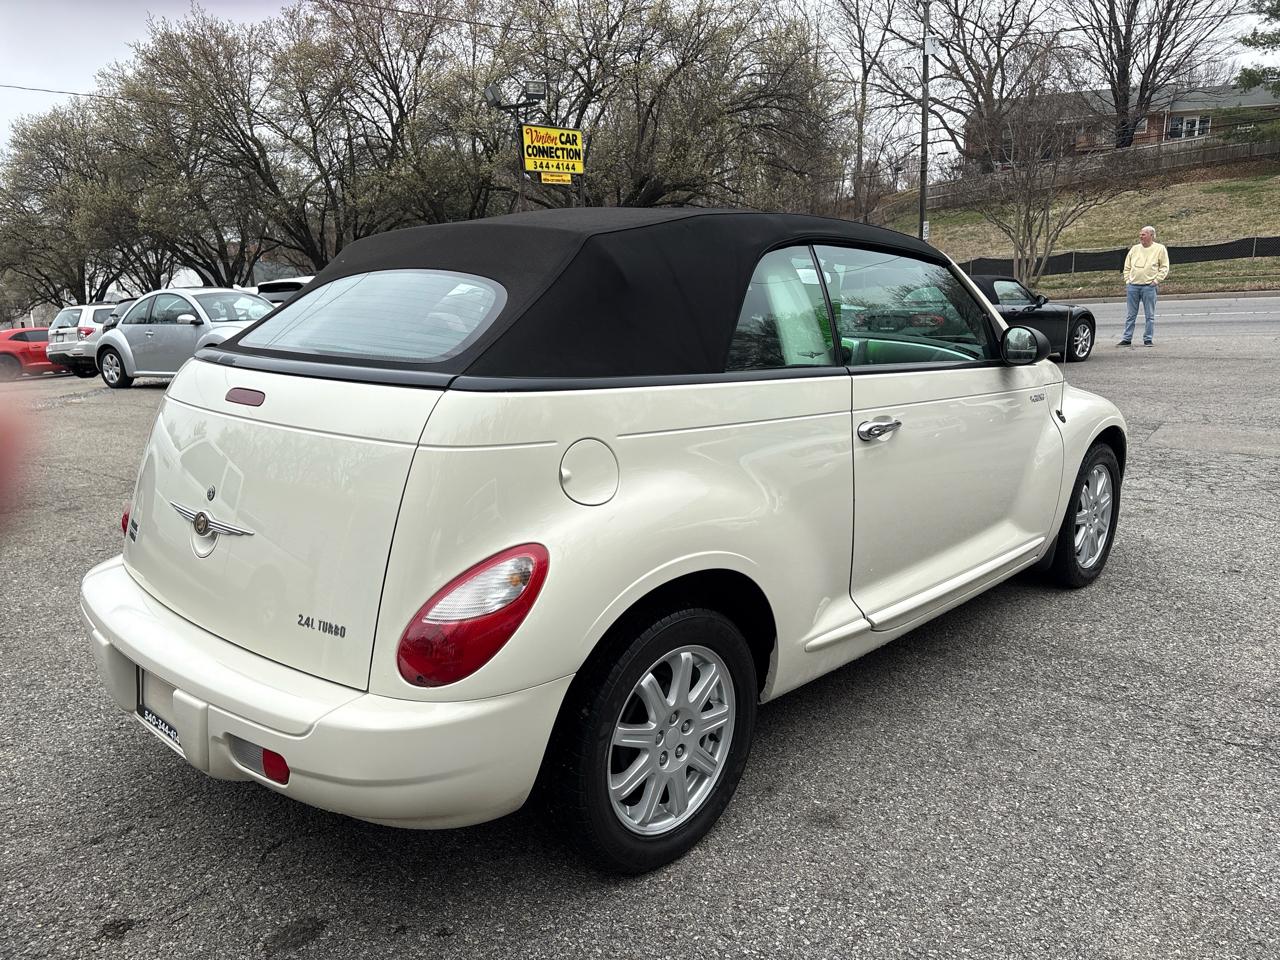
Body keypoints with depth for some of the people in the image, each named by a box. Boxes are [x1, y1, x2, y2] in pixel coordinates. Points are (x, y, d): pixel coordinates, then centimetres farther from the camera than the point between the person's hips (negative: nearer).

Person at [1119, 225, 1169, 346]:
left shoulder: (1160, 249, 3)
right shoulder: (1134, 249, 13)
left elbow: (1164, 267, 2)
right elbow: (1127, 267, 17)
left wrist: (1156, 280, -7)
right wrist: (1127, 281, 7)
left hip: (1149, 286, -3)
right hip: (1132, 286, 3)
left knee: (1149, 316, 0)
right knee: (1130, 315, 5)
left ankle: (1148, 339, 5)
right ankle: (1126, 339, 8)